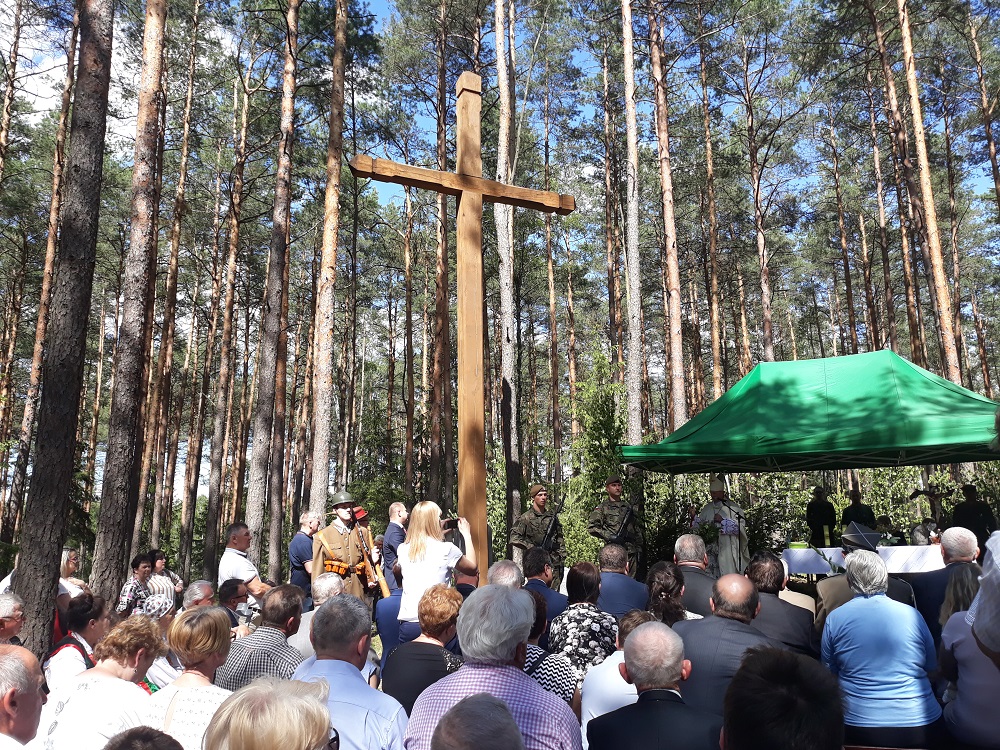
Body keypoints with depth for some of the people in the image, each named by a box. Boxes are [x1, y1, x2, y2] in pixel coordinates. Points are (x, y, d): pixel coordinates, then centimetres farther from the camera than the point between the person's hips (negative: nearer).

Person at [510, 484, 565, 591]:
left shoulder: (552, 516, 11)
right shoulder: (525, 518, -3)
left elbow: (559, 537, 18)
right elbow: (514, 538, -8)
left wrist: (562, 554, 10)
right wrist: (533, 548, -13)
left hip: (554, 562, 4)